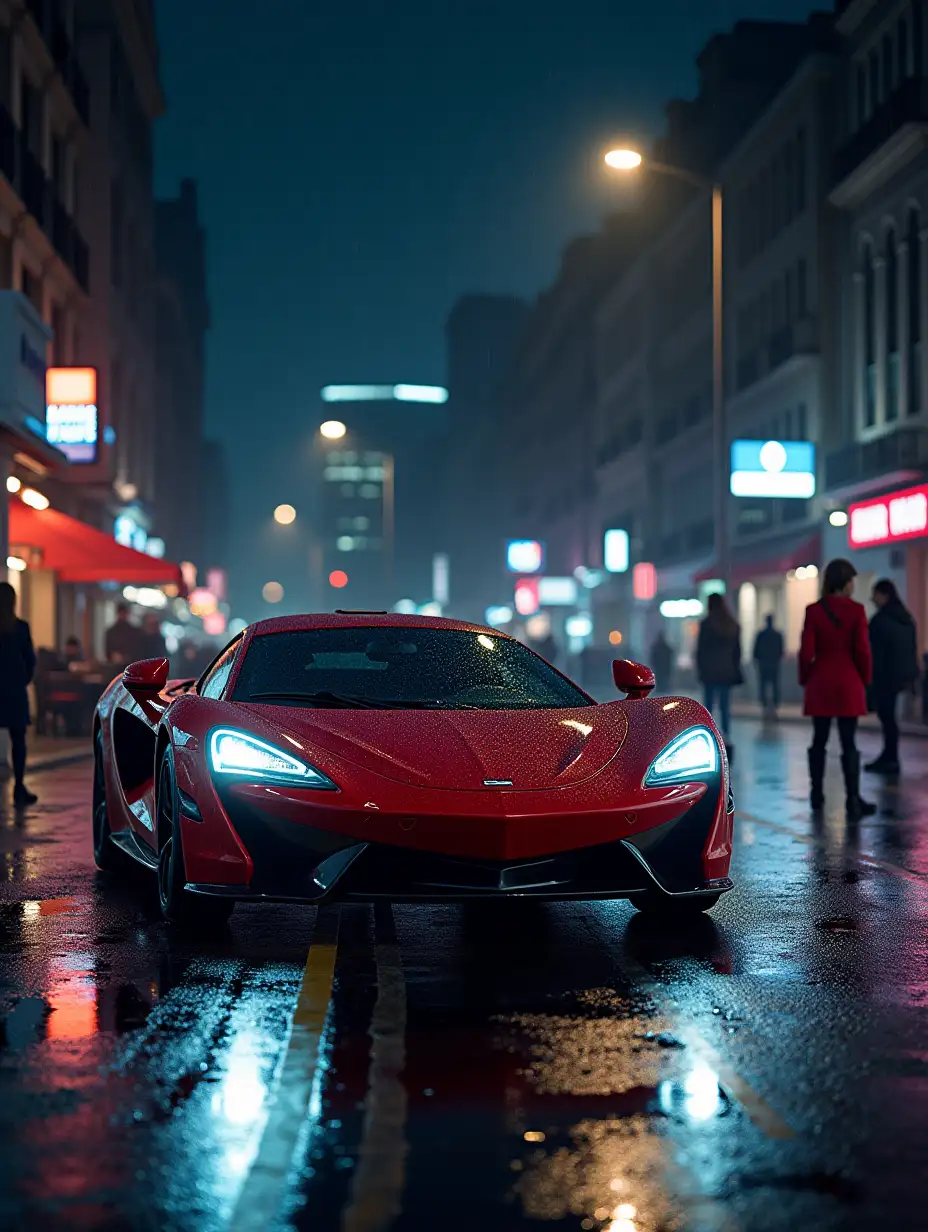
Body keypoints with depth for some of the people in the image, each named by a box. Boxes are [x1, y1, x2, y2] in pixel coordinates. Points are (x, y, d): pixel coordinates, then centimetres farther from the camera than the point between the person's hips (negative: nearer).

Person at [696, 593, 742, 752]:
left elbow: (701, 650, -6)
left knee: (709, 705, 0)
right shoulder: (733, 625, 8)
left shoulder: (706, 624, -7)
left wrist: (700, 670, 0)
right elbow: (738, 650, 11)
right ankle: (726, 738, -4)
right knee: (725, 706, 5)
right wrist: (735, 670, 15)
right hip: (728, 672, 4)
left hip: (710, 672, -4)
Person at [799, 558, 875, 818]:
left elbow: (806, 652, -5)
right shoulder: (856, 611, -8)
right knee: (849, 743, 0)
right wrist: (865, 680, 6)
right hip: (848, 683, -2)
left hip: (820, 683, 2)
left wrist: (805, 679, 9)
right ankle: (853, 801, -1)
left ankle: (817, 797, 17)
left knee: (819, 741, 12)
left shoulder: (813, 611, -4)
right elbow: (862, 650, -8)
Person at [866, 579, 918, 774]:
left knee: (886, 715, -2)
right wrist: (911, 675, 17)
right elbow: (913, 647, 14)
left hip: (887, 673, -8)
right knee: (887, 714, 16)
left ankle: (891, 761, 1)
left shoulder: (880, 619, -14)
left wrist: (872, 678, -10)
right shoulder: (906, 618, 12)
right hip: (903, 673, 9)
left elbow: (876, 652, -15)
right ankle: (889, 756, 20)